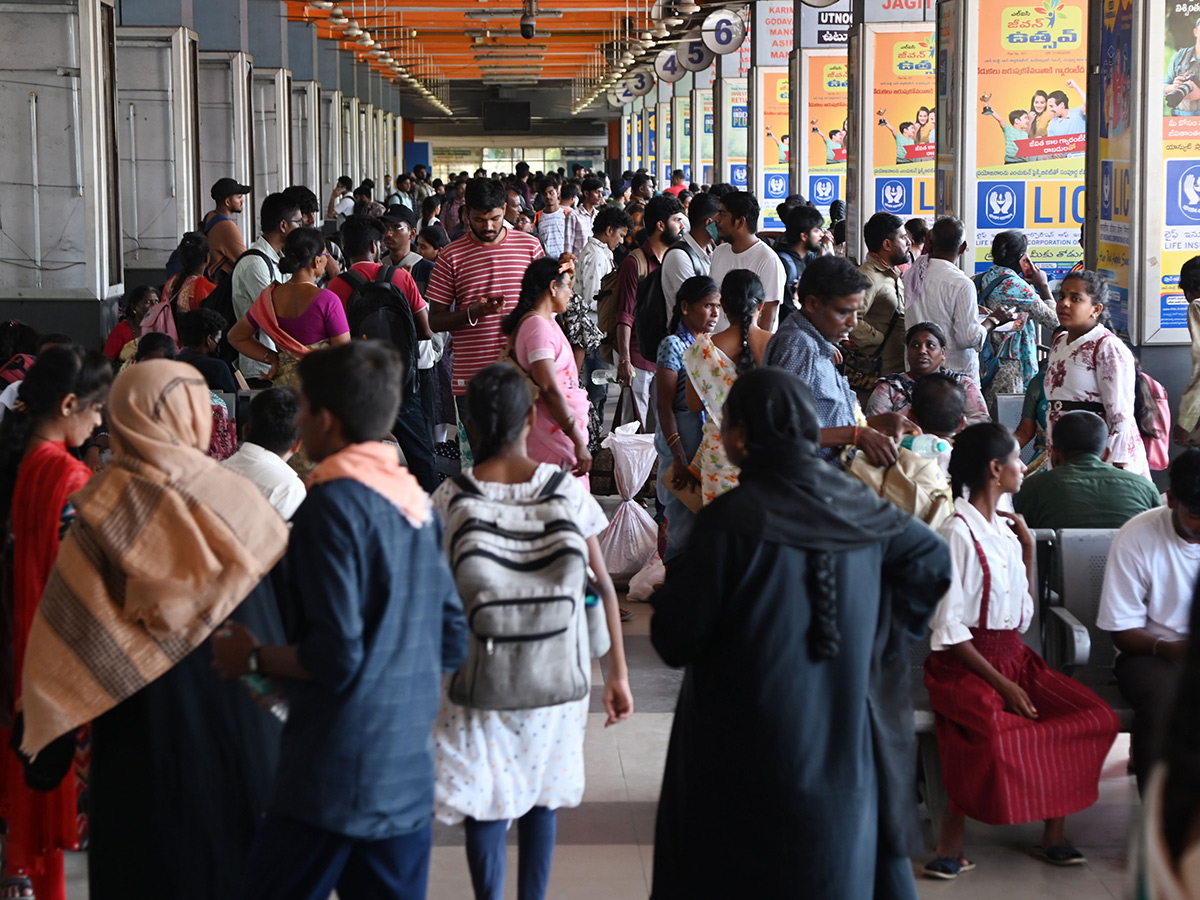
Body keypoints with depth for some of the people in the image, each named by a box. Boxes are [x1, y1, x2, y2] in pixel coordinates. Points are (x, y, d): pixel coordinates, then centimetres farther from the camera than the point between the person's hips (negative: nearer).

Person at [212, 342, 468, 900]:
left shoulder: (333, 503, -13)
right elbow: (452, 644, 13)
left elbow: (336, 656, -18)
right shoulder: (415, 501, 9)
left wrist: (253, 658, -3)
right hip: (409, 780, 7)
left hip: (332, 785, -7)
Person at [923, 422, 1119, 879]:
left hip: (1013, 656, 8)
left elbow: (1023, 614, 16)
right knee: (995, 730, -37)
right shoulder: (958, 533, -10)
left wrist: (1028, 547, 10)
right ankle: (951, 839, -20)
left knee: (1094, 717, -13)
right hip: (966, 664, -8)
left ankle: (1053, 832, -7)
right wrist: (1001, 685, -18)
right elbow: (949, 629, -14)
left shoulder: (1005, 528, 14)